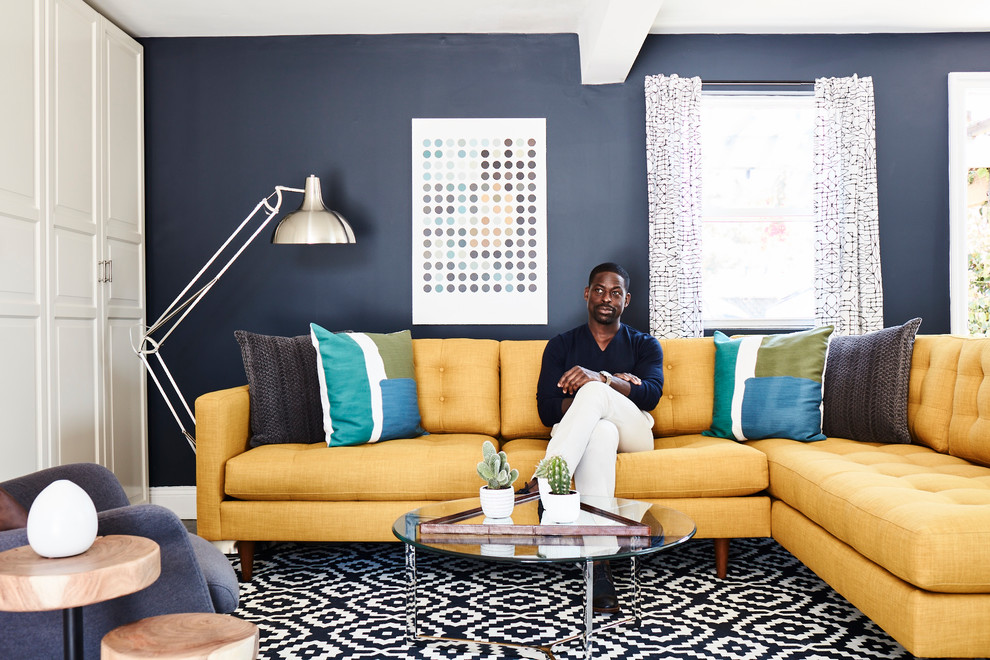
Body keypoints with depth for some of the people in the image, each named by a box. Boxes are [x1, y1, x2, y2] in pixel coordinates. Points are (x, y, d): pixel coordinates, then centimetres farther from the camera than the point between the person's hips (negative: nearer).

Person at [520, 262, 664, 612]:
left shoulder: (645, 345, 17)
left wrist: (600, 379, -25)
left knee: (595, 392, -33)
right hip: (582, 434, 0)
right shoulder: (561, 345, 16)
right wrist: (617, 384, -10)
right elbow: (547, 412, 3)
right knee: (601, 431, -40)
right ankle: (597, 563, -50)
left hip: (633, 433, 1)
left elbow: (651, 394, -5)